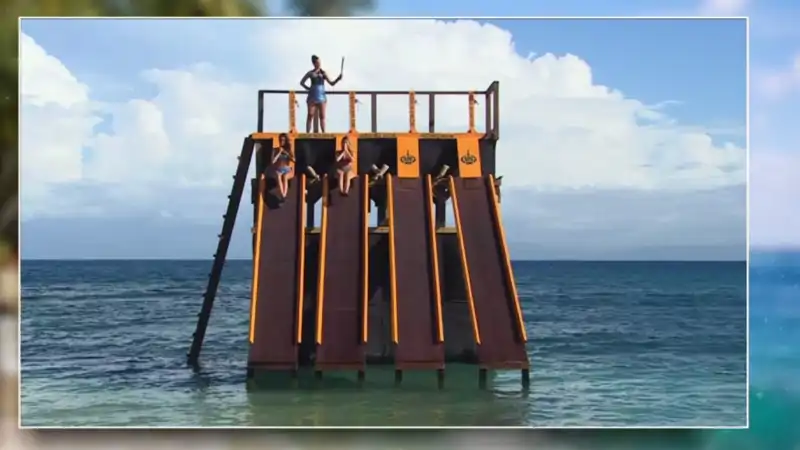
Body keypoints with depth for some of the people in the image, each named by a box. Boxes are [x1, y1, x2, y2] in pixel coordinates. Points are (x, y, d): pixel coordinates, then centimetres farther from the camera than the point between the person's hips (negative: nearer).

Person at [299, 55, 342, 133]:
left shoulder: (323, 73, 7)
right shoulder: (310, 73, 5)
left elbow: (331, 83, 4)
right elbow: (302, 82, 13)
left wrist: (338, 79, -12)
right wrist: (308, 88, 0)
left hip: (321, 96, 1)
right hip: (312, 97, -1)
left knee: (322, 116, -1)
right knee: (310, 115, -6)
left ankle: (323, 133, -2)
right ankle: (307, 132, -7)